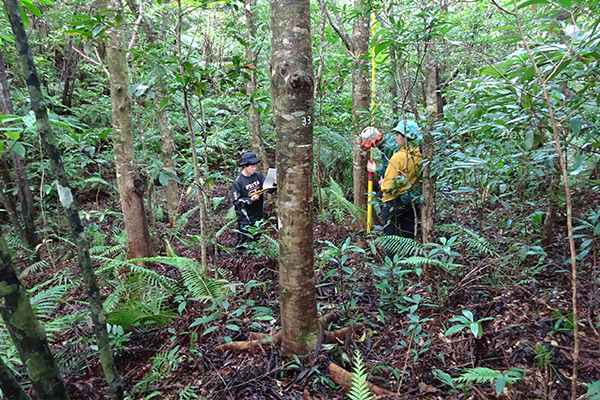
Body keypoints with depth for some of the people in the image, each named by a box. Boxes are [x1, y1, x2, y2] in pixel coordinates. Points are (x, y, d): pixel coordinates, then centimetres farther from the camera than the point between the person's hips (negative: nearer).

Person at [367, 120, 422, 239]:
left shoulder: (398, 157, -22)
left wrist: (375, 169, -9)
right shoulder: (418, 154, 0)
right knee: (408, 236, 17)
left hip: (394, 202, -7)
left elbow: (388, 187, -21)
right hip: (411, 201, 7)